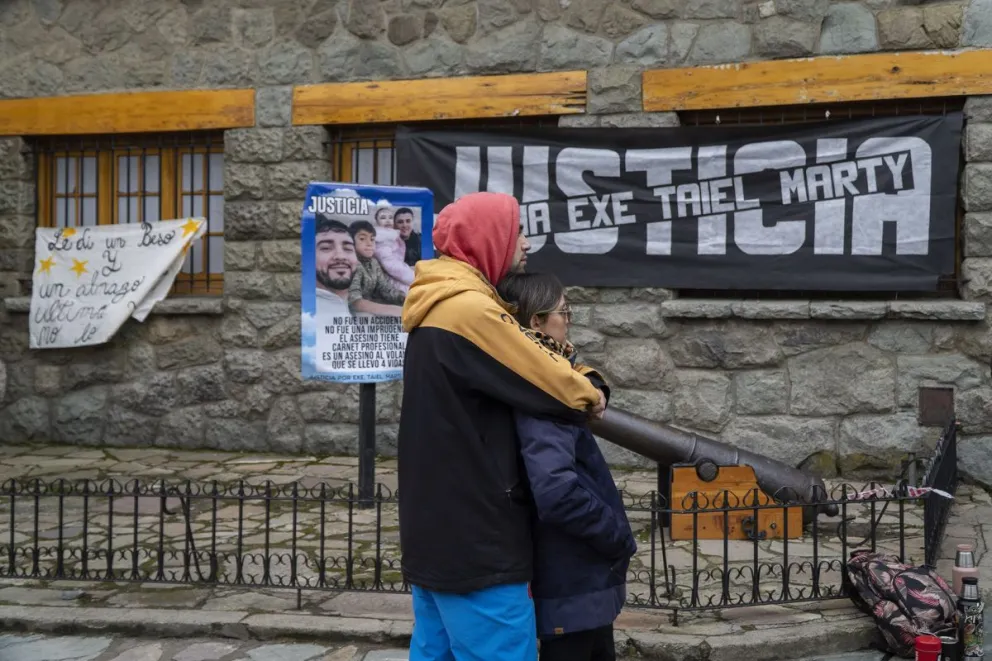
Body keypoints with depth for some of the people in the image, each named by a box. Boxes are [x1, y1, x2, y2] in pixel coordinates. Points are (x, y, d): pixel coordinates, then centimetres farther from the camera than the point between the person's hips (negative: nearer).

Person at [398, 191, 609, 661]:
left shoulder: (440, 308, 14)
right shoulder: (468, 309, -18)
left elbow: (526, 358, 16)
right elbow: (553, 386, -16)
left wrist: (582, 380, 0)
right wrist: (589, 392, 4)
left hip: (436, 531, 10)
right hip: (473, 538, -10)